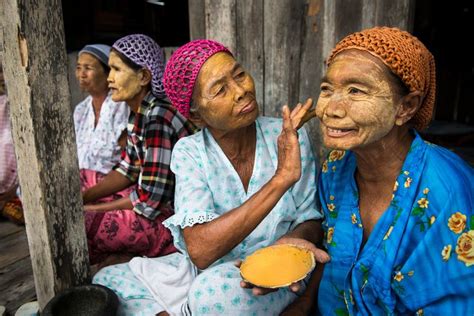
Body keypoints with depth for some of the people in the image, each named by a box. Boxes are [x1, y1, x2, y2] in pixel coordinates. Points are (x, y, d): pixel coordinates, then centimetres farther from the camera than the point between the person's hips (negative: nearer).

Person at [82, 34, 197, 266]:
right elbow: (128, 170, 12)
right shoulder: (138, 113, 6)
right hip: (161, 207, 9)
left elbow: (149, 199, -22)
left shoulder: (158, 119, -23)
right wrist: (81, 197, 1)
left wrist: (91, 209, -9)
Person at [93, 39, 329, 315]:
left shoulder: (288, 137, -11)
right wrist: (281, 178, -32)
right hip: (205, 268, 1)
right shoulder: (189, 152, -12)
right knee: (107, 280, -10)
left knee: (214, 290, -32)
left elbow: (310, 219, -2)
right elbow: (200, 250, -26)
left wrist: (291, 241, -27)